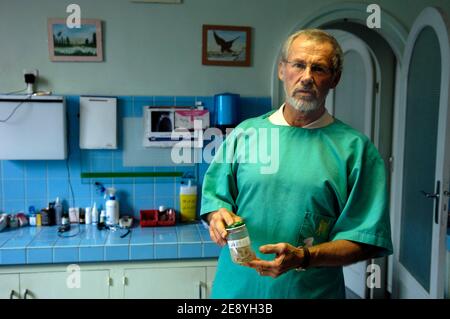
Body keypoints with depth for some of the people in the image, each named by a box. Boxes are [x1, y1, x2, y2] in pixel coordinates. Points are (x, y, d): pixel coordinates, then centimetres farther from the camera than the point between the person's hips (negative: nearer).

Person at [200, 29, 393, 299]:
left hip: (312, 290, -2)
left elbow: (366, 240, -9)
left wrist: (302, 257, -22)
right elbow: (214, 193, 8)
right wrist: (218, 214, -14)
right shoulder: (246, 132, 1)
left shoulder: (354, 148, -7)